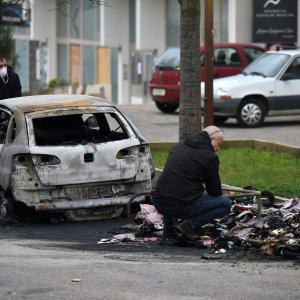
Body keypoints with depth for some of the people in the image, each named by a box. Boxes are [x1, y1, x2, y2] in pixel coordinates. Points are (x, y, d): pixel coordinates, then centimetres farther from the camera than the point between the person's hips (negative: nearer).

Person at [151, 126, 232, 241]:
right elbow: (215, 191, 6)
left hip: (158, 202, 7)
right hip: (182, 206, -7)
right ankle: (190, 224, -6)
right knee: (226, 203, 8)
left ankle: (168, 225, 22)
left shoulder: (178, 146, 18)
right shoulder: (210, 156, -3)